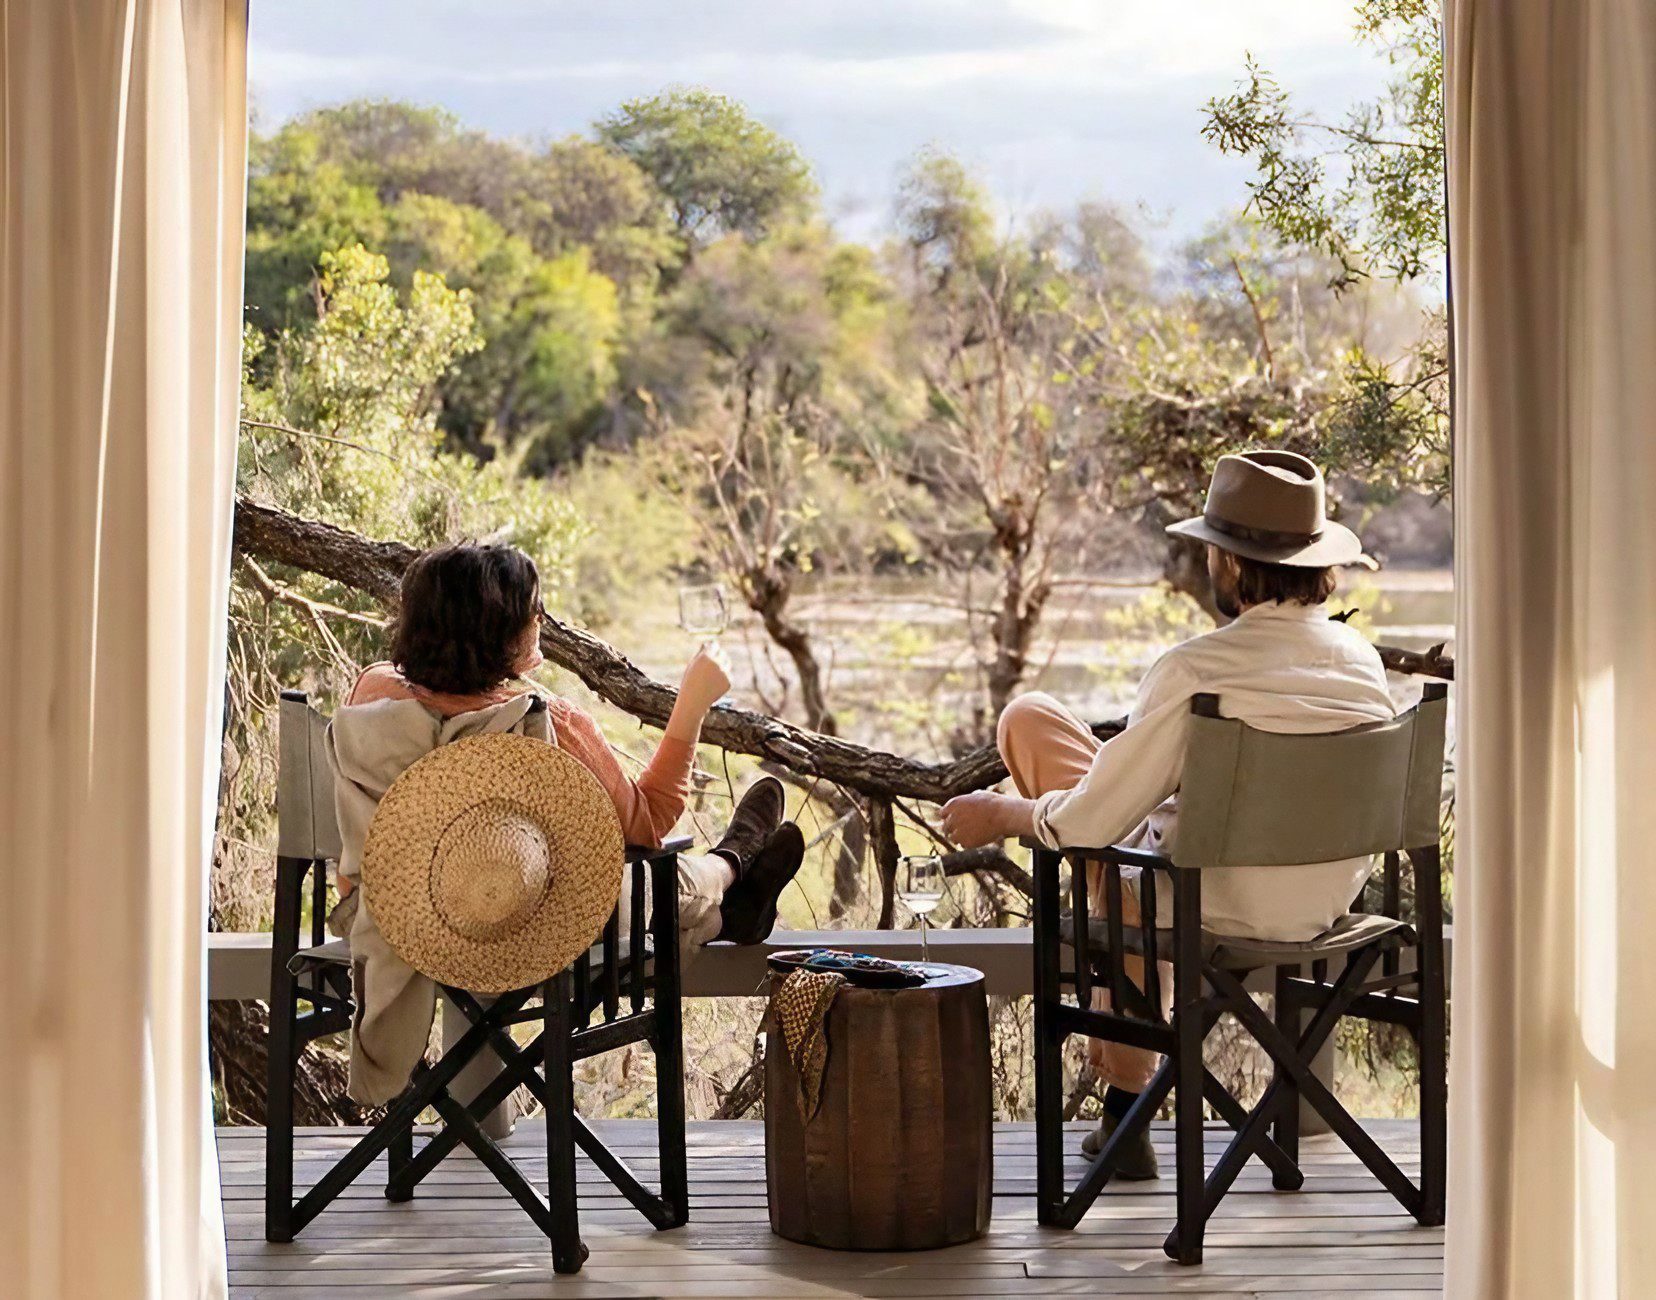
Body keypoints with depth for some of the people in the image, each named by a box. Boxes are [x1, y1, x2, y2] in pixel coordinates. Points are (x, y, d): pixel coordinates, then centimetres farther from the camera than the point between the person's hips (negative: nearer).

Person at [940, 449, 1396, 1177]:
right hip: (1330, 903, 6)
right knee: (1136, 864, 38)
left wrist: (1002, 815, 3)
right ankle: (1124, 1113, 42)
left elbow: (1091, 823, -18)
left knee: (1027, 719, 9)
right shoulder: (1361, 660, -5)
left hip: (1220, 908, -6)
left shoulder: (1196, 669, -24)